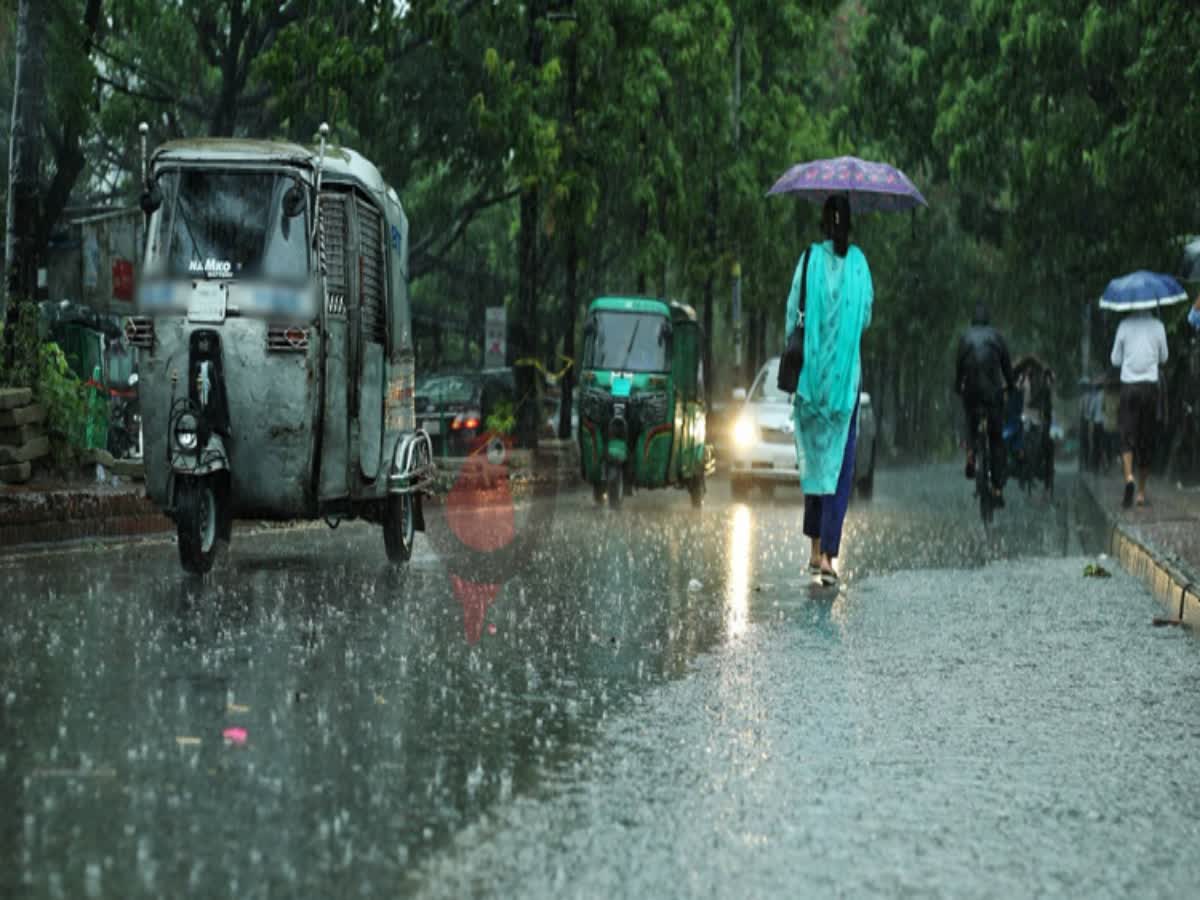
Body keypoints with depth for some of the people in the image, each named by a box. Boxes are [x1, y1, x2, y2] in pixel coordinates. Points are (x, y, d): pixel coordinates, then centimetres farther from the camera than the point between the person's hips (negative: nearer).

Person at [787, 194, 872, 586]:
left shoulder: (810, 259, -5)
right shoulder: (859, 263, -2)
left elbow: (793, 312, -1)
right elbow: (867, 315, 6)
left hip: (812, 370, 0)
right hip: (847, 371, 0)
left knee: (814, 456, 13)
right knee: (840, 461, 1)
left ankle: (816, 549, 16)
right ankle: (828, 553, -8)